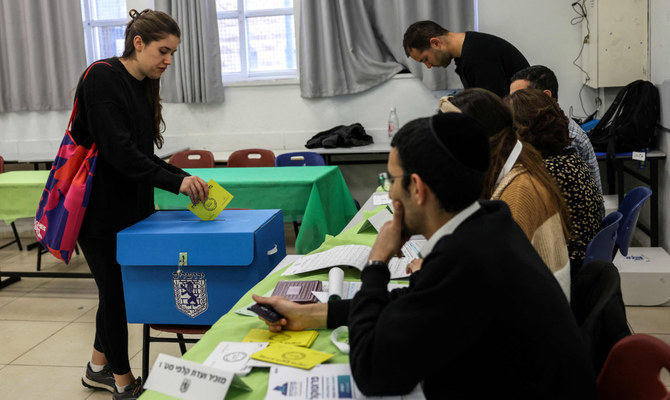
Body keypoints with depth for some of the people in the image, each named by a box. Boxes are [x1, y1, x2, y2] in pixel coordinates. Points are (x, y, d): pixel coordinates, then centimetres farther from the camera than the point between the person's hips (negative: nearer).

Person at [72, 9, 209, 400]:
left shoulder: (144, 88, 10)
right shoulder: (102, 77, -16)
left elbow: (142, 154, 11)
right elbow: (118, 151, -25)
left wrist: (186, 178, -3)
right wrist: (176, 181, -30)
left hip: (129, 205, 8)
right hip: (100, 205, -8)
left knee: (121, 286, 16)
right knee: (115, 288, 2)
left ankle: (99, 368, 35)